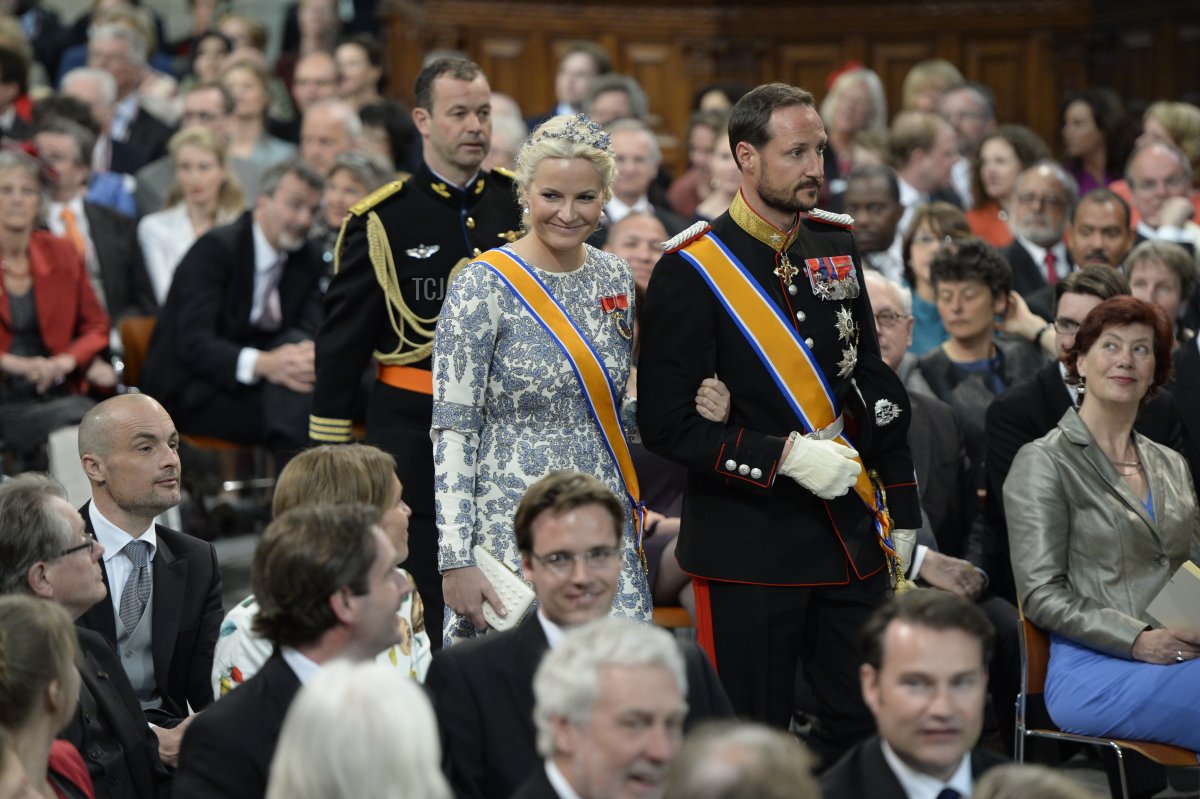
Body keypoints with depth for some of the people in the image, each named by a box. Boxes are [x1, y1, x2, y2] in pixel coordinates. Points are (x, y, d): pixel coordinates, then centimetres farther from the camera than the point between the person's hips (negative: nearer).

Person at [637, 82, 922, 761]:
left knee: (869, 723, 7)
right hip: (749, 548, -6)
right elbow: (666, 425, -12)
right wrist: (784, 457, -19)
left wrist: (902, 509, 13)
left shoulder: (837, 245, 10)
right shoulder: (692, 270, -10)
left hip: (851, 542, 6)